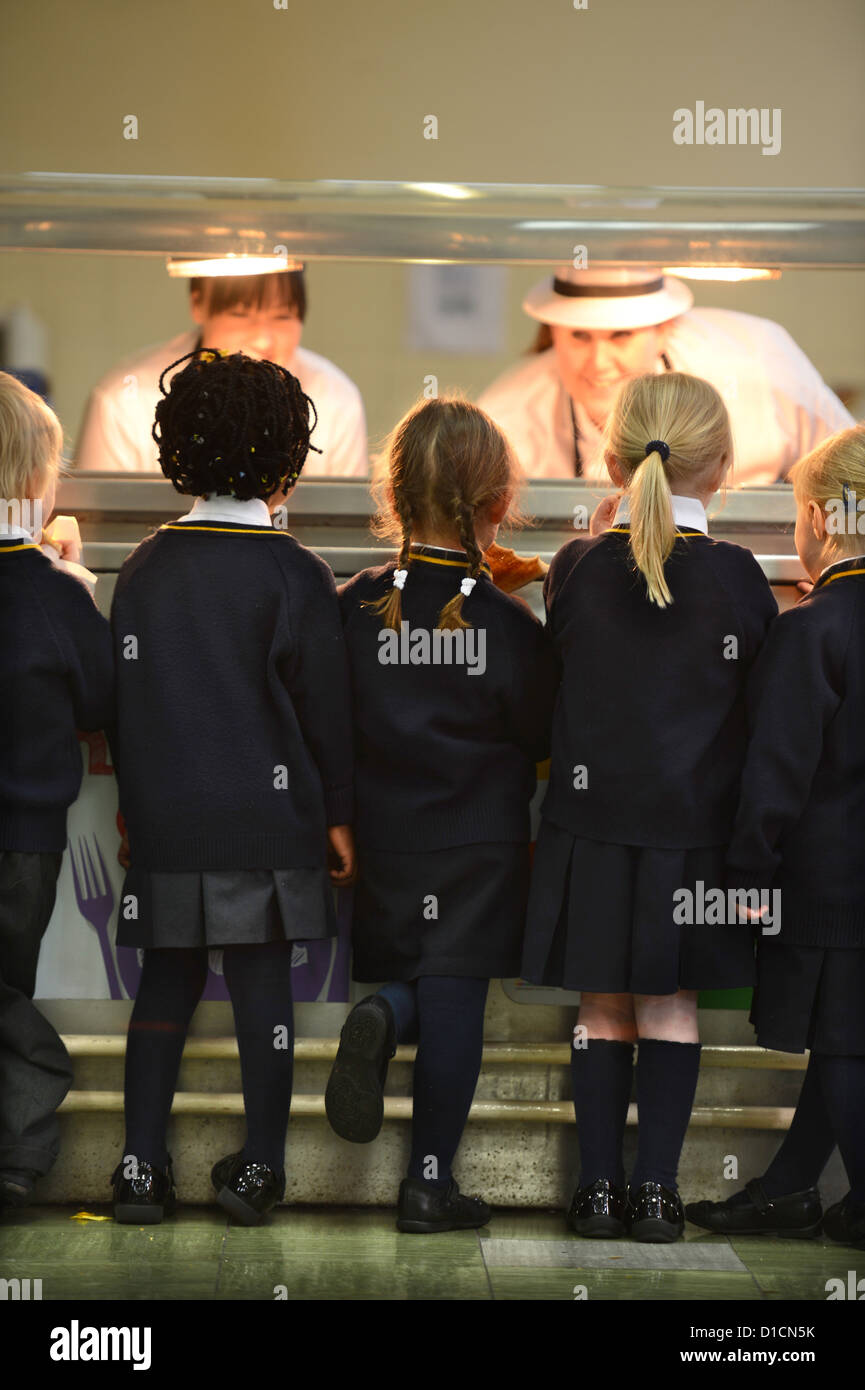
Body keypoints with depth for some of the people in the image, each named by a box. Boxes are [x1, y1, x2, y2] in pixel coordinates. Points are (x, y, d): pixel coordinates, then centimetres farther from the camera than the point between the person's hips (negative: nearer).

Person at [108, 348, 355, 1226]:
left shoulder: (143, 569, 5)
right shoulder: (294, 575, -7)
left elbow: (121, 694, 10)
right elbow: (325, 706, -4)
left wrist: (133, 798, 19)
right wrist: (336, 814, 6)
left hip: (163, 818, 4)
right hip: (267, 817, -3)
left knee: (166, 981, 10)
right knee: (262, 982, 3)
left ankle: (141, 1166, 9)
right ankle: (259, 1168, 8)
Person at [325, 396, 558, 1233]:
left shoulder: (353, 608, -4)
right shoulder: (508, 622, -11)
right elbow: (543, 734, -1)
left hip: (384, 841, 3)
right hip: (481, 843, -2)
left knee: (414, 982, 19)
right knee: (455, 1003, 4)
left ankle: (382, 1018, -16)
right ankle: (429, 1182, 5)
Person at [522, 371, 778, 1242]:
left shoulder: (577, 568, -6)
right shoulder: (736, 575, -9)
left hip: (591, 819, 1)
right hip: (694, 824, -1)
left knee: (604, 1007, 11)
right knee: (671, 1005, 11)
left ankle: (599, 1186, 14)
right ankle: (656, 1187, 11)